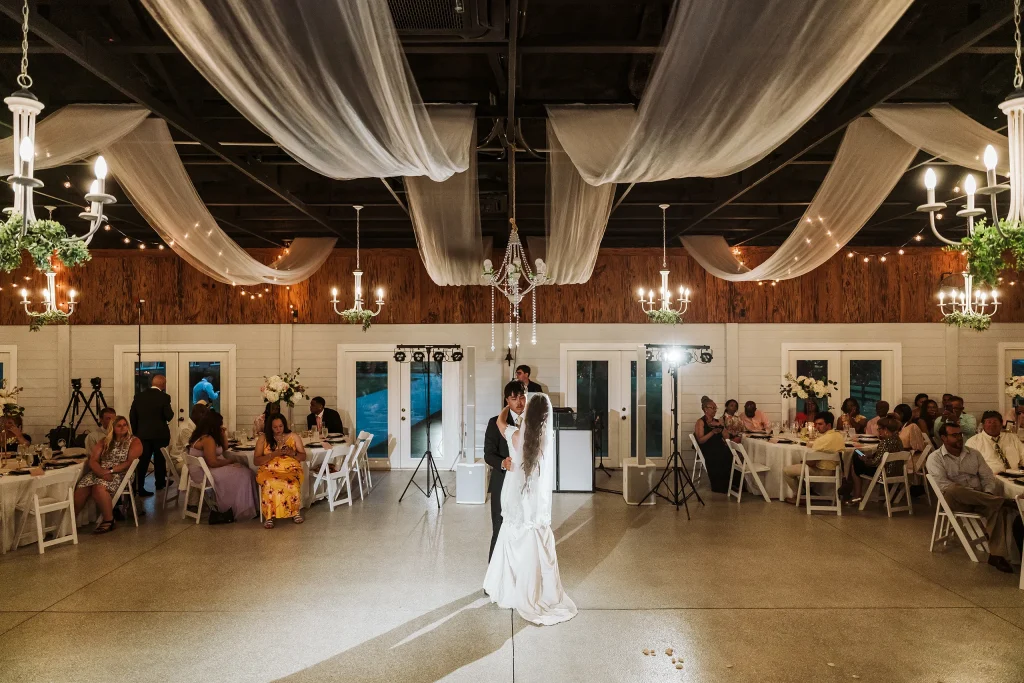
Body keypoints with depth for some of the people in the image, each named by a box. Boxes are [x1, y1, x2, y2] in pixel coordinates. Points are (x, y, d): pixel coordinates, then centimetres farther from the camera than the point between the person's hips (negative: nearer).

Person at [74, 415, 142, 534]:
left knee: (99, 487, -33)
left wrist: (110, 470, -16)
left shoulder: (134, 441, 6)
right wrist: (101, 472, -13)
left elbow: (131, 462, -7)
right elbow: (93, 461, 7)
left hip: (120, 475, -5)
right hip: (100, 473, 5)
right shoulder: (105, 442, 19)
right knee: (81, 488, -24)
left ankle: (109, 520, -22)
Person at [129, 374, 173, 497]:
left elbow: (132, 415, 5)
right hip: (160, 434, -3)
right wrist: (171, 411, 9)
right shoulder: (164, 397, -11)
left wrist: (135, 431, 15)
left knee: (142, 461, 5)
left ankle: (139, 488, -1)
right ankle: (160, 483, 25)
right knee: (160, 460, 13)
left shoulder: (139, 396, 2)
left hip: (143, 434, 3)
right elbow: (169, 416, -13)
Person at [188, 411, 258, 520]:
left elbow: (224, 448, 21)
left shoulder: (204, 436, 12)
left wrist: (222, 434, 10)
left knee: (244, 471, 2)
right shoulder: (207, 439, -20)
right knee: (241, 475, -8)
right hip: (204, 474, -10)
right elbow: (213, 462, -24)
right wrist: (229, 461, -10)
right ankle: (243, 510, 3)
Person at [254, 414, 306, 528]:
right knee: (269, 483, -37)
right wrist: (273, 454, -13)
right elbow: (256, 461, 3)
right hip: (269, 471, 0)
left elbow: (303, 456, 11)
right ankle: (269, 516, -25)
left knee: (292, 483, -35)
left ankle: (295, 511, -14)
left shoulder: (293, 437, 11)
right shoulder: (263, 438, 8)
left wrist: (292, 453, -10)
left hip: (291, 470, 0)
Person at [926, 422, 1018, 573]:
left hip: (981, 500, 4)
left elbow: (988, 477, 10)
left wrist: (988, 494, -11)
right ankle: (1003, 501, -29)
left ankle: (996, 554, -32)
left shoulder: (974, 454, 15)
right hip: (954, 500, -3)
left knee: (997, 506, -31)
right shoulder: (935, 458, 0)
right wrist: (969, 491, -22)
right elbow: (943, 484, -13)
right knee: (953, 490, -39)